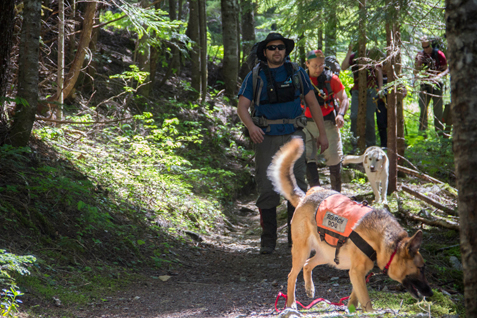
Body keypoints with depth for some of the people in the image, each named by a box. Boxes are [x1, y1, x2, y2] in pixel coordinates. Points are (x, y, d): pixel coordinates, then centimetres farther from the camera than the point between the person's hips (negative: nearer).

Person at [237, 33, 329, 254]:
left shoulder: (296, 73, 5)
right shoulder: (255, 77, 0)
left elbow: (312, 103, 11)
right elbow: (242, 107, -7)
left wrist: (323, 133, 8)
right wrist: (251, 126, -28)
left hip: (293, 137, 1)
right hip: (266, 138, -1)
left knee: (297, 187, -6)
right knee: (267, 190, -2)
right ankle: (268, 241, 6)